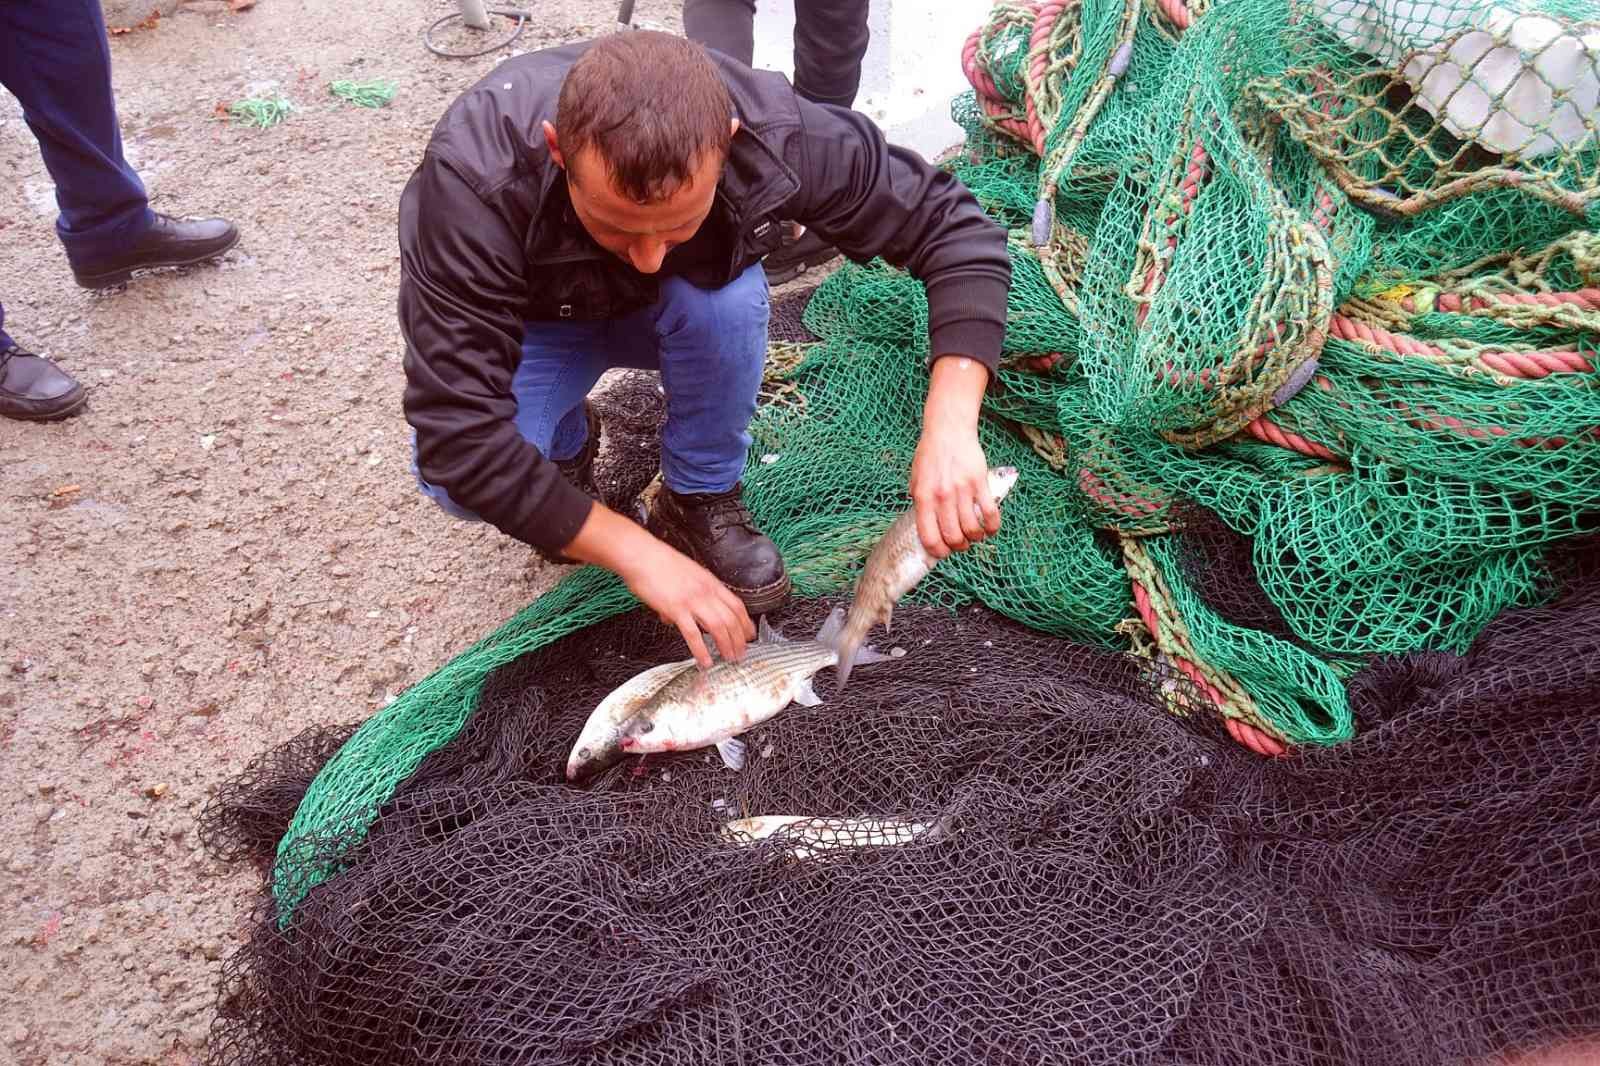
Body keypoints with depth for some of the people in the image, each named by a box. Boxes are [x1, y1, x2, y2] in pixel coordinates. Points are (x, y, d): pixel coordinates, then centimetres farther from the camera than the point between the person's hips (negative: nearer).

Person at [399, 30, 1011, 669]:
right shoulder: (474, 178, -39)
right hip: (536, 323, -1)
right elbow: (457, 431, -39)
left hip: (677, 310, 1)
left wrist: (950, 429, -41)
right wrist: (634, 551, -40)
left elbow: (957, 228, -28)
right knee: (454, 478, -28)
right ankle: (569, 445, 7)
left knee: (728, 297, -34)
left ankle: (700, 499, -8)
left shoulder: (772, 134, -34)